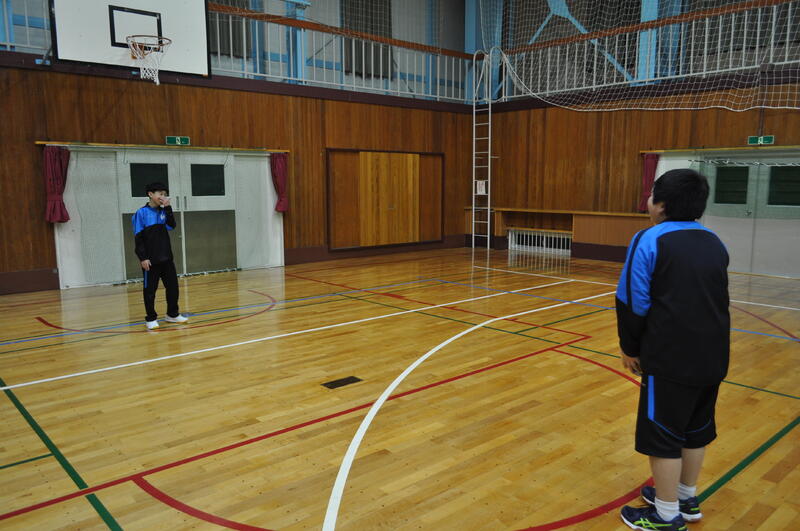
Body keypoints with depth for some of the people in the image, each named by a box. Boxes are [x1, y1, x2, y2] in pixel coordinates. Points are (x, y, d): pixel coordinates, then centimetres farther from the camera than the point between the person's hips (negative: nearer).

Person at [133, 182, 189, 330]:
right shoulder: (142, 213, -7)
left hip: (166, 258, 5)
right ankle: (151, 319, 13)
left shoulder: (163, 211, 9)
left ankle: (172, 314, 23)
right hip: (150, 260, -5)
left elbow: (171, 226, -7)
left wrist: (167, 208, -12)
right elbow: (138, 238, -9)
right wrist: (143, 258, -15)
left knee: (172, 286, 10)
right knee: (150, 289, 2)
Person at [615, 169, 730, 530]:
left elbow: (633, 302, -12)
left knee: (662, 433, 5)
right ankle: (686, 498, 37)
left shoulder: (650, 241, -11)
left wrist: (630, 348, -1)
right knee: (696, 429, 20)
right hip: (712, 356, 8)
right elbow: (713, 300, 17)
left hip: (670, 358, -7)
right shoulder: (715, 243, 10)